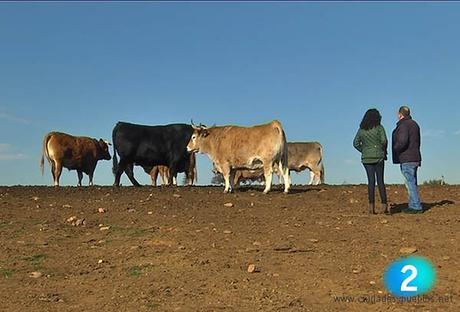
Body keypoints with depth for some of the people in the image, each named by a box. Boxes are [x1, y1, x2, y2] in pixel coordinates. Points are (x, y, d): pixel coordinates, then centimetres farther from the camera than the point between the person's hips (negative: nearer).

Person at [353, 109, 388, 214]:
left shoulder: (361, 129, 7)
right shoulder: (379, 127, -5)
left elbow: (356, 143, 4)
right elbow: (384, 141, -14)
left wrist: (365, 151, 11)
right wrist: (384, 151, 2)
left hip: (366, 158, 3)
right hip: (378, 157, -3)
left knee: (371, 181, 4)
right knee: (380, 181, 5)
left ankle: (371, 206, -1)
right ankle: (384, 205, 3)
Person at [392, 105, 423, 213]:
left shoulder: (403, 125, -13)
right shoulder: (414, 124, 18)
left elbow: (402, 141, -26)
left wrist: (395, 150, -11)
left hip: (407, 159, -10)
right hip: (415, 157, 10)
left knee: (410, 183, -8)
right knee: (412, 183, 12)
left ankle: (416, 207, -8)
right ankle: (412, 206, 16)